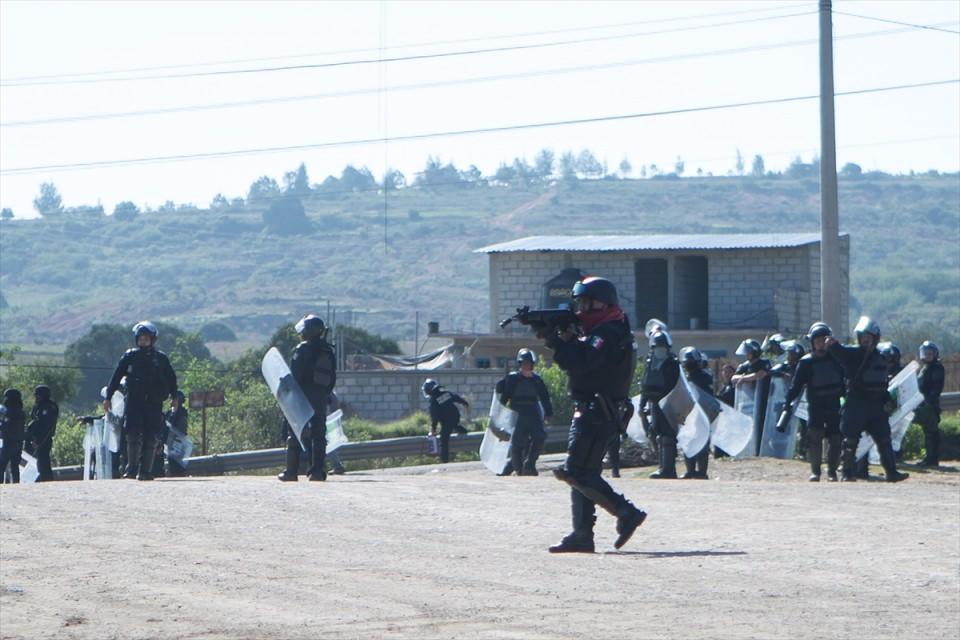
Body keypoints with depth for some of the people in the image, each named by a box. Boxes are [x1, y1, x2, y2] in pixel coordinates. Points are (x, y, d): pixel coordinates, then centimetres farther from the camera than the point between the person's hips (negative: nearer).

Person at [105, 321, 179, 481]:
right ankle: (132, 467, -5)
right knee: (134, 435, -11)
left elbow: (171, 378, 15)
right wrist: (108, 397, 6)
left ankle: (145, 470, 4)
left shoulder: (161, 358, 10)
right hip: (134, 401, -1)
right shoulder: (129, 357, 7)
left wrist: (174, 397, 7)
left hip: (154, 403, 1)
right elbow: (116, 377, 8)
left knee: (151, 438, -1)